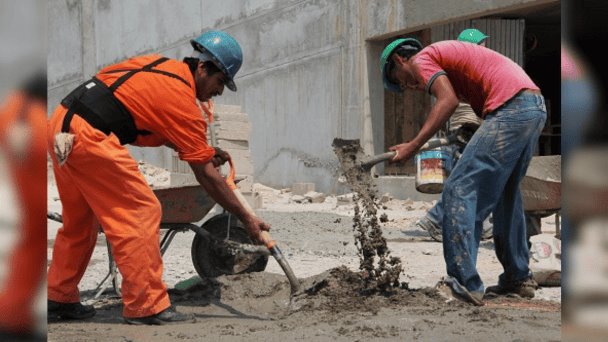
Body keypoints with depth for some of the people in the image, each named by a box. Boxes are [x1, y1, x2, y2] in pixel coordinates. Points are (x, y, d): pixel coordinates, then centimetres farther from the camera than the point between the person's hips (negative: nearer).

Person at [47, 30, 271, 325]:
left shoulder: (158, 65, 17)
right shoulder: (182, 100, -8)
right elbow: (206, 175, -5)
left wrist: (203, 152, 19)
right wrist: (246, 218, 1)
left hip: (61, 124, 10)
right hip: (89, 137, -10)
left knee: (79, 221, 21)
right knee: (141, 213, -5)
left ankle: (59, 298, 30)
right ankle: (146, 306, -4)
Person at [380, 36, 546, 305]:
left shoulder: (422, 59, 3)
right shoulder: (445, 53, 30)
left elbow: (449, 101, -14)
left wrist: (413, 146, -14)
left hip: (510, 108, -10)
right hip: (536, 105, 10)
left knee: (459, 191, -9)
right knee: (506, 195, 22)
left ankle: (464, 284, -13)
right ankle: (518, 278, 27)